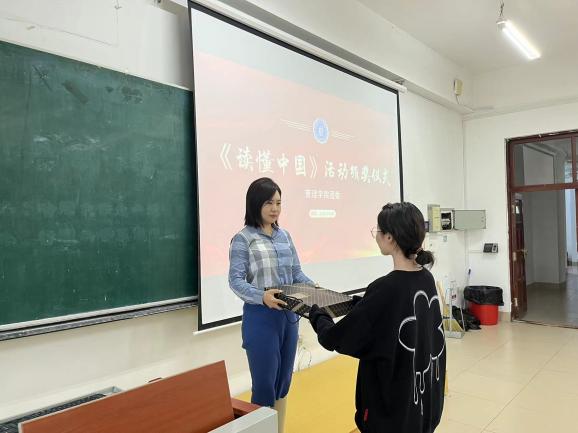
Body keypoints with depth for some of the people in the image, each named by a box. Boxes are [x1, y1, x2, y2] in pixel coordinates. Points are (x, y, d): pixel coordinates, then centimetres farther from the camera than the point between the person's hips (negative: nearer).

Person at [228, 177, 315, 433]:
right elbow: (235, 280, -13)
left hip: (289, 316, 6)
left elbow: (296, 272, 10)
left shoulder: (285, 236, 9)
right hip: (260, 317, -6)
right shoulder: (243, 239, -7)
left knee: (283, 382, 17)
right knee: (264, 385, 4)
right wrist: (261, 296, -30)